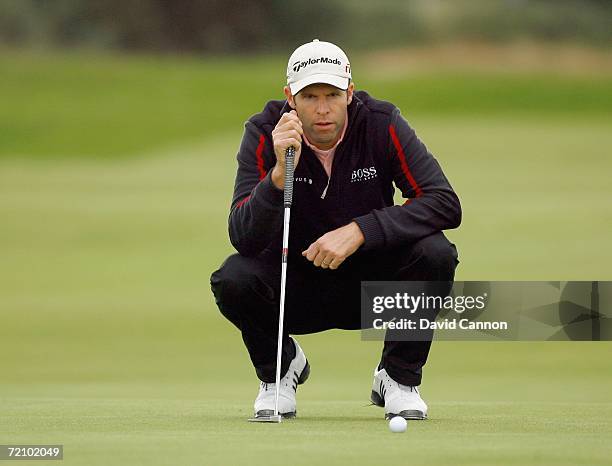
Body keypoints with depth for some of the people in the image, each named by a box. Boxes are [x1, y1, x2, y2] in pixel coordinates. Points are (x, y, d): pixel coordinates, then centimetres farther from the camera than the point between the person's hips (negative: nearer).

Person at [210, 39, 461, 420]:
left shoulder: (382, 125, -15)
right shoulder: (265, 134, -16)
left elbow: (447, 205, -24)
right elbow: (243, 238, -25)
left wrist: (360, 231, -34)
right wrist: (280, 172, -42)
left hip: (371, 283, 0)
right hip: (295, 287, 0)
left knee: (435, 253, -28)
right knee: (234, 278, -30)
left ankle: (399, 377, -4)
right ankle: (281, 368, 3)